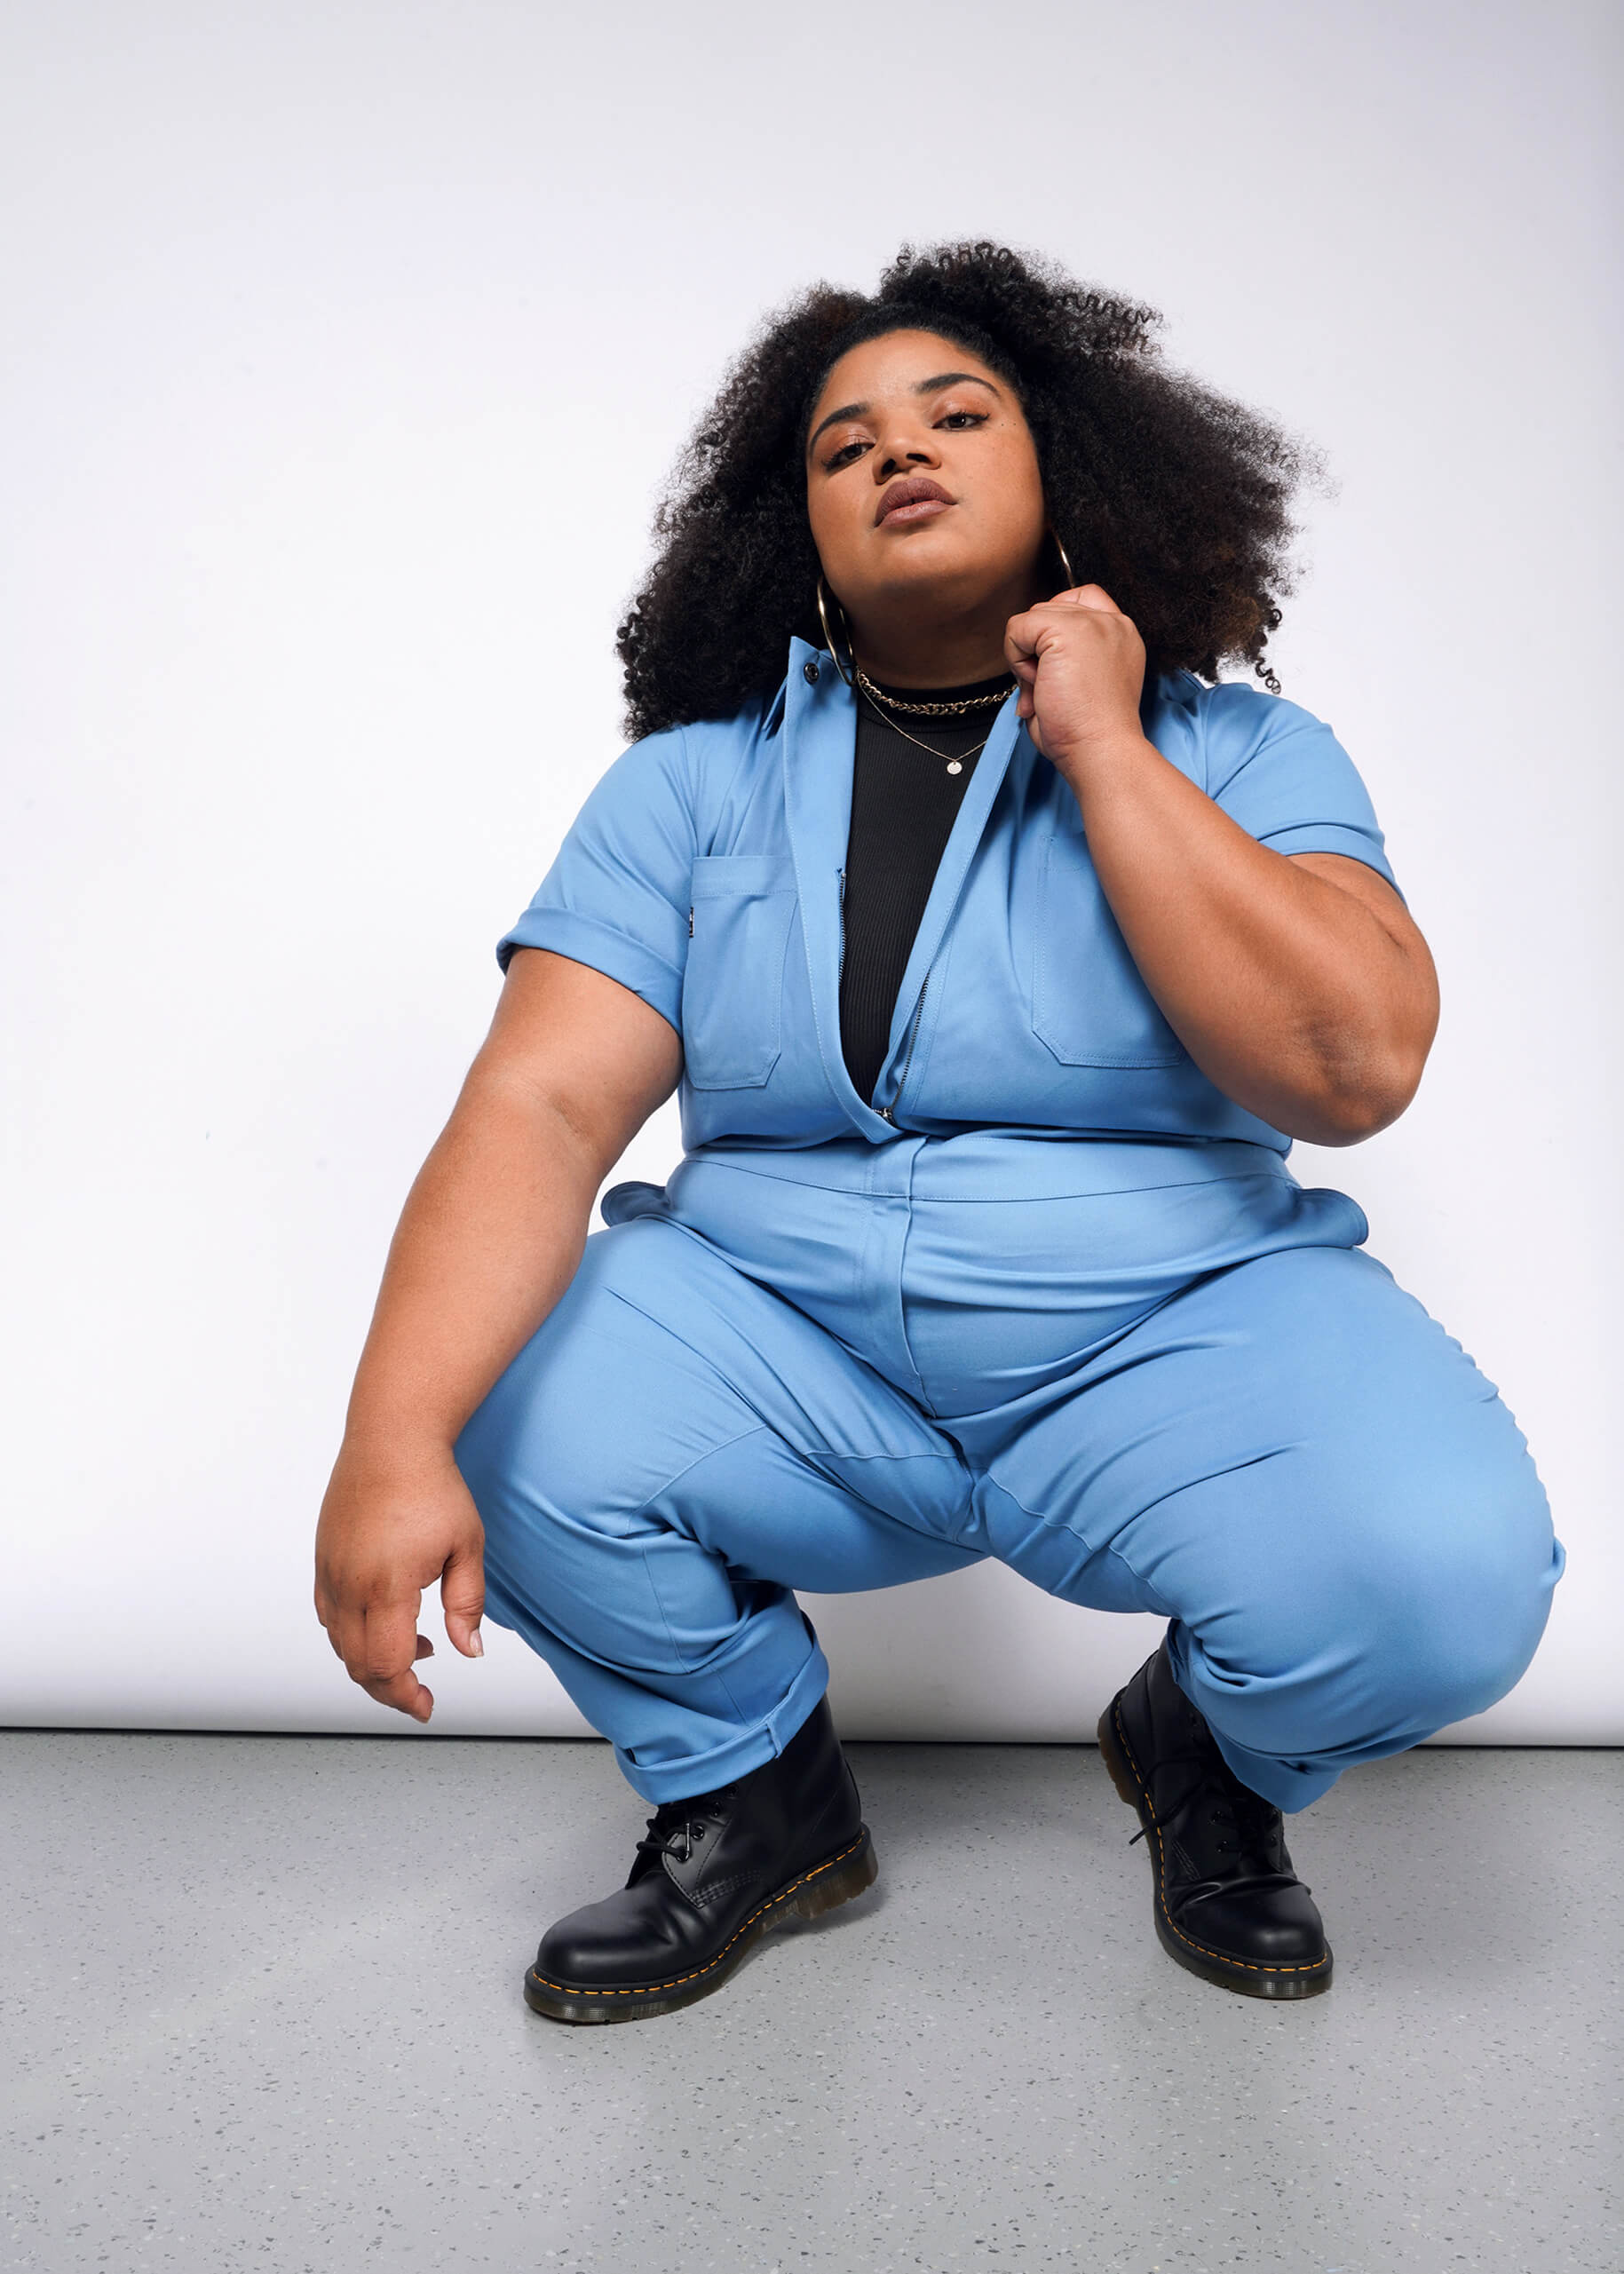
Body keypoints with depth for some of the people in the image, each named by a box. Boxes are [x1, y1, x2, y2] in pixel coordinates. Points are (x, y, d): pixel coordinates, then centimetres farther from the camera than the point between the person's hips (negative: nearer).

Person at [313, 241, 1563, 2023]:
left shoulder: (1240, 751, 2)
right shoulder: (690, 785, 2)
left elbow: (1356, 1070, -16)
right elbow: (539, 1109, -12)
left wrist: (1103, 748, -13)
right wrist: (394, 1439, -28)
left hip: (1175, 1337, 0)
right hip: (780, 1347, 2)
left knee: (1444, 1569, -28)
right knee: (511, 1426, -24)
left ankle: (1207, 1749, 12)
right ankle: (757, 1796, 7)